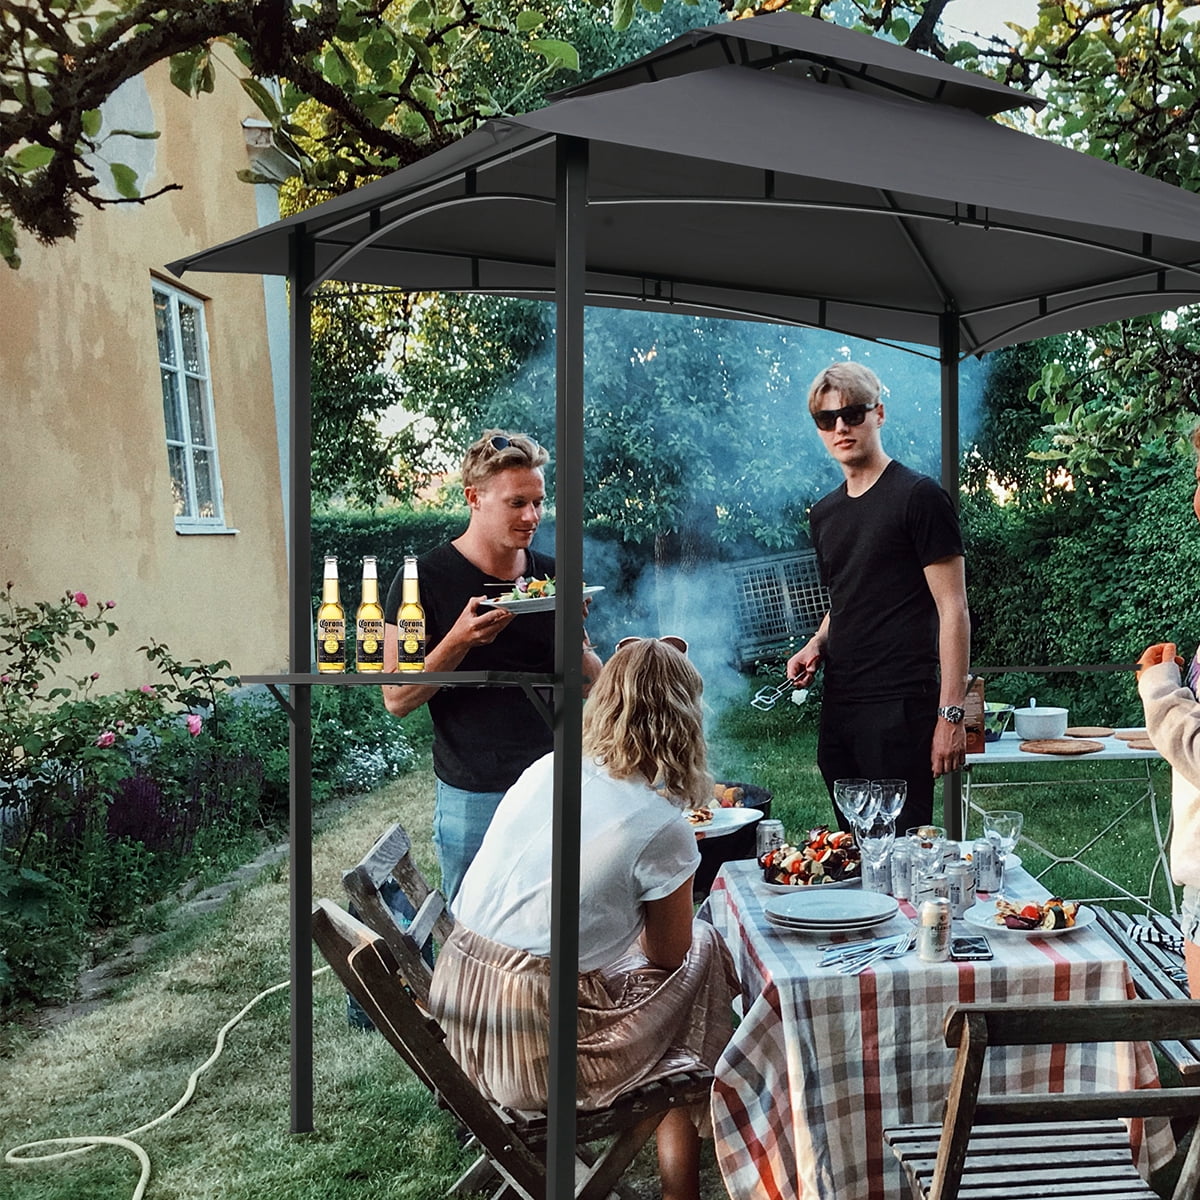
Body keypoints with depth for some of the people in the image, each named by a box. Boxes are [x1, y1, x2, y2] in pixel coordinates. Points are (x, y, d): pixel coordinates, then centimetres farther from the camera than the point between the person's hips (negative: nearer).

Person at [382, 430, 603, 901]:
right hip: (473, 795, -4)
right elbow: (397, 701, -10)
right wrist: (459, 640, -24)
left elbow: (591, 684, 9)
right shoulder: (423, 579, -8)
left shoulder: (551, 576, 6)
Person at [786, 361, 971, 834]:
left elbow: (953, 609, -9)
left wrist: (951, 713, -15)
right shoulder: (824, 514, 16)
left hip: (901, 706, -7)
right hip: (838, 707, 7)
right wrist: (816, 644, 7)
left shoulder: (918, 497, -6)